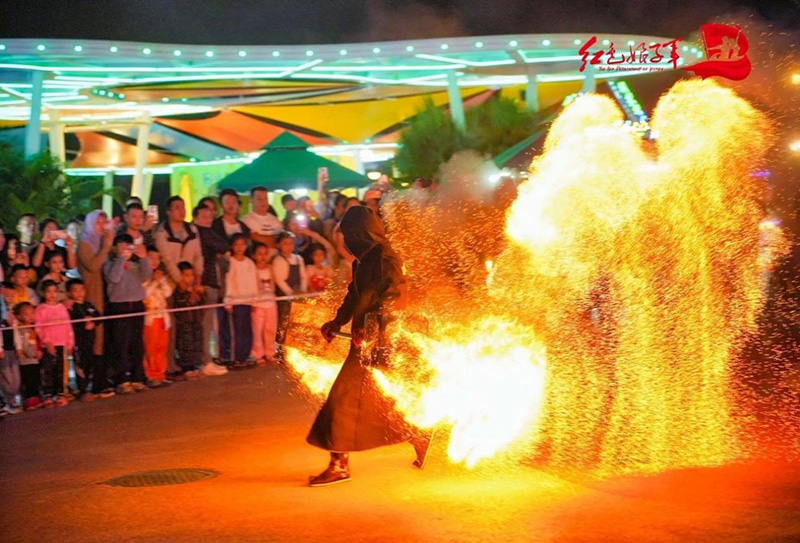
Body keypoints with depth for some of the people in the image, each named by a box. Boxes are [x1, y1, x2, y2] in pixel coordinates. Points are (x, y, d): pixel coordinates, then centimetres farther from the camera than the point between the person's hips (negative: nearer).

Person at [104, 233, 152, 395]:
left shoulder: (136, 265, 15)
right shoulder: (110, 265, 4)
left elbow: (146, 276, -1)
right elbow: (113, 278, -15)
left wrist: (143, 258, -9)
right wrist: (121, 258, -12)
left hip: (137, 305, 4)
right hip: (119, 307, -4)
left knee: (137, 345, 6)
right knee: (121, 346, -5)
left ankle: (137, 379, 11)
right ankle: (123, 381, -5)